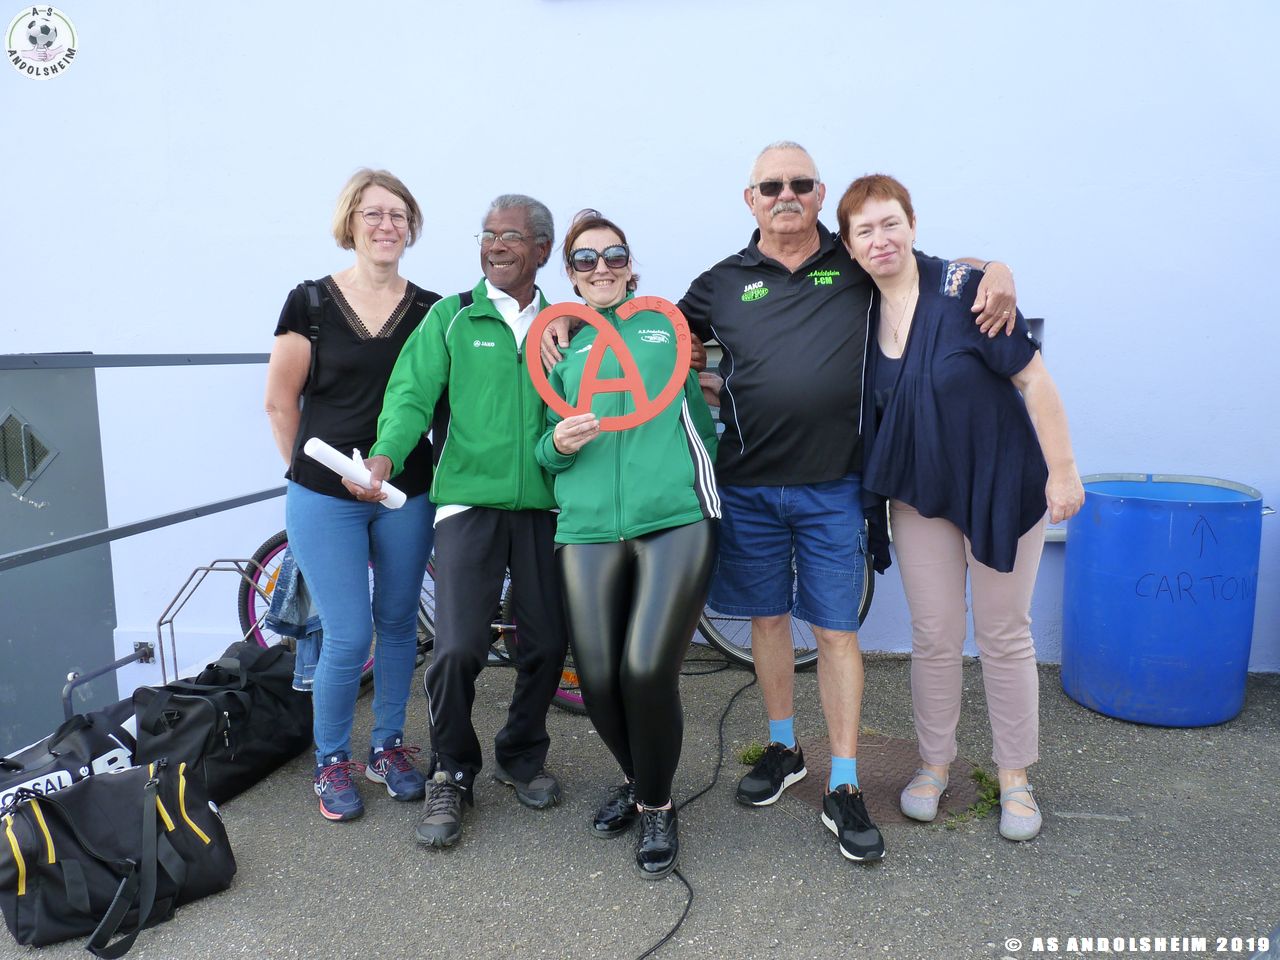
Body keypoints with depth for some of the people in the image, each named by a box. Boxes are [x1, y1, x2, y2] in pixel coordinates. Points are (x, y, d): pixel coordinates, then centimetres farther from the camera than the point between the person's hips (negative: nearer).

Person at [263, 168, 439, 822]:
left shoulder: (432, 310, 2)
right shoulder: (311, 302, -3)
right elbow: (280, 402, 2)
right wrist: (312, 470, 6)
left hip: (406, 497, 2)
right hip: (325, 499, -2)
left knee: (398, 624, 12)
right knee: (348, 638, -2)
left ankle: (387, 747, 32)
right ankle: (330, 760, 22)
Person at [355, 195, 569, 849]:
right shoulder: (452, 317, 6)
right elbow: (412, 392, -6)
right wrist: (385, 455, -21)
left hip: (543, 506, 3)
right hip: (469, 500, -2)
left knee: (547, 645, 6)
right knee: (458, 647, -11)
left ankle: (522, 757, 31)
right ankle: (452, 775, 14)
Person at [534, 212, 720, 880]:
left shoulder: (666, 322, 15)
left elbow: (703, 410, 17)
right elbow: (546, 446, 19)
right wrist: (559, 443, -4)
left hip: (676, 518, -2)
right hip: (588, 525, 2)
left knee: (648, 671, -14)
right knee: (599, 679, -3)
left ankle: (656, 805, 14)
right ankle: (635, 777, 30)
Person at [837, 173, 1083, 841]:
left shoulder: (964, 290, -16)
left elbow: (1033, 377, -14)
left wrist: (1062, 470, -14)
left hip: (1001, 485, -3)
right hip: (920, 493, 3)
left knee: (1004, 635, 8)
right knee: (934, 637, 8)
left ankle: (1015, 777, 25)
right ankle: (934, 764, 28)